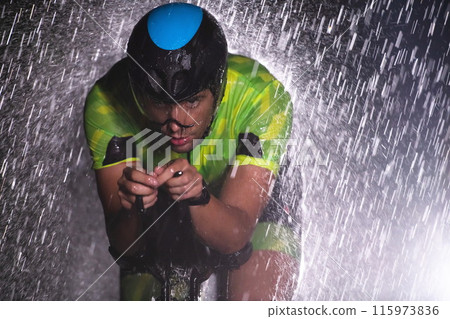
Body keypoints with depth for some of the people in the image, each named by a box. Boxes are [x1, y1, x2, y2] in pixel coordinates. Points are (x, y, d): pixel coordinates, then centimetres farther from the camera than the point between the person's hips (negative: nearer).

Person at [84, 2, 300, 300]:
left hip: (250, 223, -1)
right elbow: (124, 246, -26)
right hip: (158, 232, 1)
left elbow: (235, 236, -32)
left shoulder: (262, 97, -32)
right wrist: (134, 211, -48)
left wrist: (199, 197, -53)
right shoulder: (105, 105, -27)